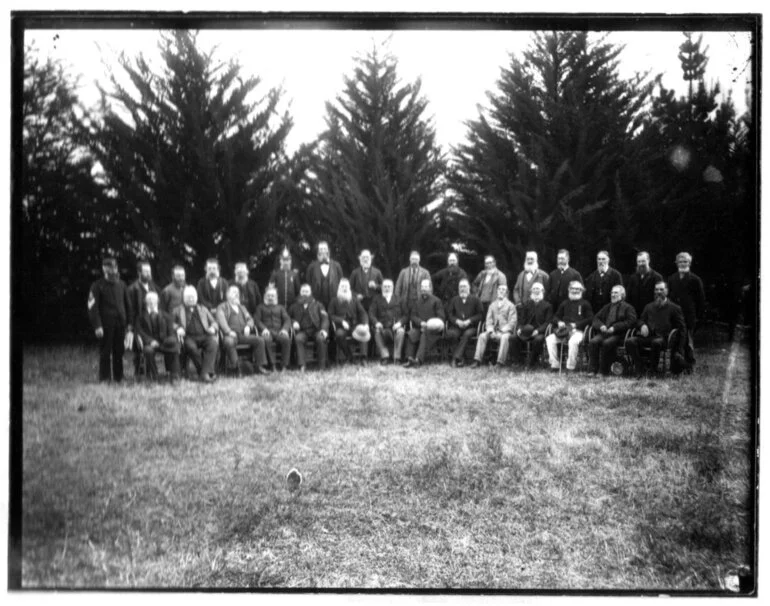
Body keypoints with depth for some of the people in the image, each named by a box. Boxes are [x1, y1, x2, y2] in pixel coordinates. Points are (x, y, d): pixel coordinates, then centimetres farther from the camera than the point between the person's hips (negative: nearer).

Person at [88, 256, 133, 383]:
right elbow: (93, 307, -6)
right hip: (106, 325, -4)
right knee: (105, 353, -1)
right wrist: (97, 326, -14)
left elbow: (127, 305, 15)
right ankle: (105, 379, 5)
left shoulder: (122, 285, 12)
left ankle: (118, 379, 14)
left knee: (119, 353, 6)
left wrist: (129, 324, 8)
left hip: (120, 324, 4)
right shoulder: (98, 286, -1)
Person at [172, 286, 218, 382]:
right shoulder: (178, 310, 22)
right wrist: (178, 328, -10)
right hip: (189, 337, -2)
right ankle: (210, 372, -32)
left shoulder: (203, 309, 29)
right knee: (191, 346, -38)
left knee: (213, 342, -34)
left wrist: (212, 328, 0)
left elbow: (214, 323, 24)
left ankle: (205, 372, -40)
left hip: (204, 336, 2)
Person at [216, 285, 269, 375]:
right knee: (229, 342, -40)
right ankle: (236, 368, -34)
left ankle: (259, 366, -14)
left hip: (243, 334, 5)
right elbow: (221, 321, -5)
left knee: (260, 340, -17)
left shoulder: (242, 308, 31)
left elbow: (249, 319, 21)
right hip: (231, 335, -5)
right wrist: (229, 331, -22)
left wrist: (248, 326, -4)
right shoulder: (222, 307, 11)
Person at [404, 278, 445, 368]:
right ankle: (410, 358, -36)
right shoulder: (417, 301, 20)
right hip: (418, 327, 3)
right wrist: (421, 323, -10)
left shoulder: (436, 301, 8)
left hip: (432, 329, -3)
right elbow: (412, 316, 11)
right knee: (410, 334, -29)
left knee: (425, 336, -36)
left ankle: (419, 360, -47)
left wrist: (428, 325, -15)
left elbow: (441, 317, 0)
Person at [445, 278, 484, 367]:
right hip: (456, 326, 2)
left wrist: (469, 321, -10)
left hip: (471, 327, -2)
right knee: (450, 333, -32)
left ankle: (456, 358, -39)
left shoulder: (475, 300, 11)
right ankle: (461, 358, -28)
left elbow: (480, 315, 4)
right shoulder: (454, 300, 19)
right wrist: (457, 321, -8)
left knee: (467, 334, -37)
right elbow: (449, 314, 11)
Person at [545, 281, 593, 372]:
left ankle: (570, 367, -25)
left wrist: (576, 324, -11)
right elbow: (556, 317, 23)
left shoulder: (585, 304, 10)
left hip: (578, 331, -4)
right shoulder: (565, 303, 23)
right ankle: (555, 364, -17)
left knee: (573, 341, -38)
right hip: (563, 330, 4)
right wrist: (559, 322, -2)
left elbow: (590, 319, 0)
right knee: (549, 339, -23)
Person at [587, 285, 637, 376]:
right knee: (593, 342, -27)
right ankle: (592, 370, -28)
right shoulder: (607, 307, 29)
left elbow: (631, 321, -5)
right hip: (603, 332, 5)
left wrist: (615, 328, -14)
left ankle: (604, 371, -28)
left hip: (618, 334, -5)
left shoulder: (628, 308, 11)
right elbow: (596, 318, 24)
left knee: (606, 343, -36)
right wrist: (601, 326, -1)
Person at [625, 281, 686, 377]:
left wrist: (678, 350, 1)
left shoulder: (674, 308, 12)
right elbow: (640, 320, 29)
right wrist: (642, 325, 1)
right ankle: (641, 370, -20)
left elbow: (681, 328, 9)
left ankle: (652, 369, -22)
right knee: (630, 341, -26)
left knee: (656, 342, -41)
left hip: (663, 338, -4)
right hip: (648, 336, 4)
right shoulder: (649, 307, 25)